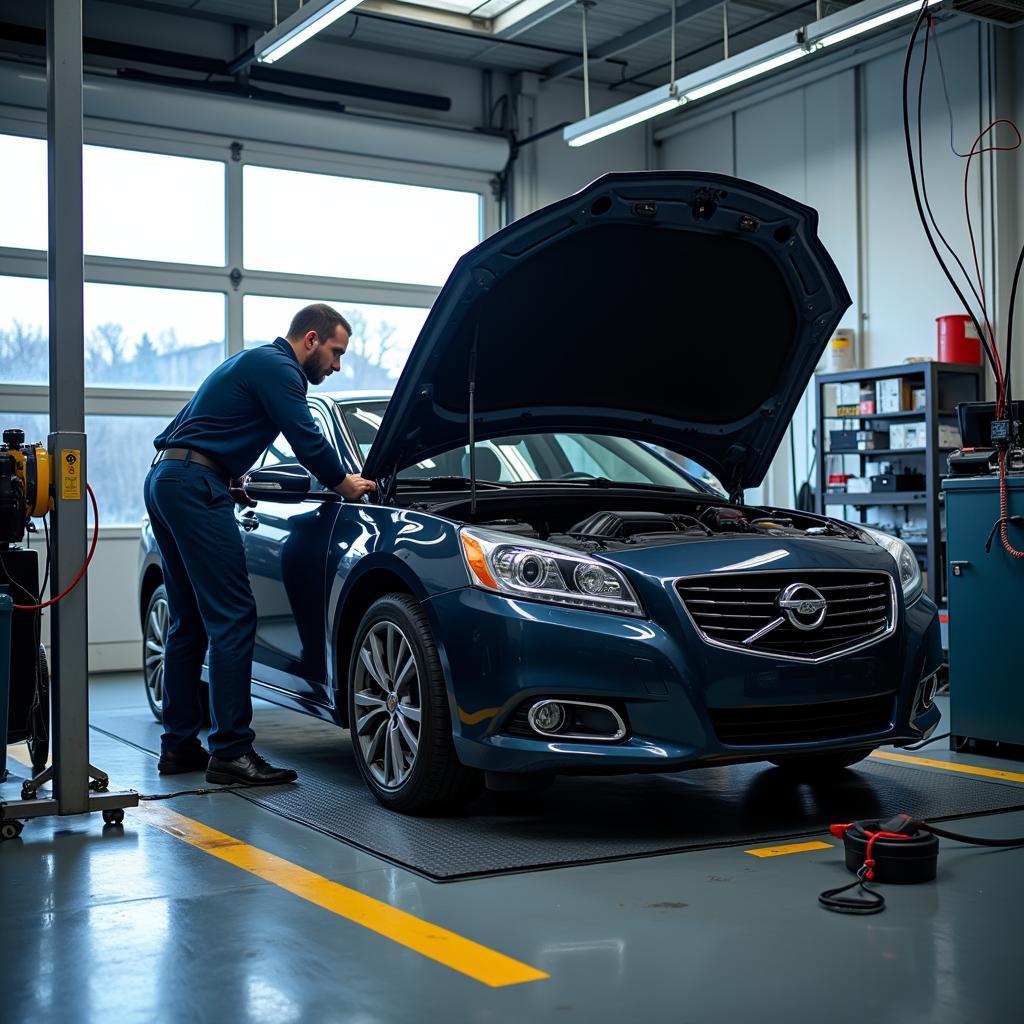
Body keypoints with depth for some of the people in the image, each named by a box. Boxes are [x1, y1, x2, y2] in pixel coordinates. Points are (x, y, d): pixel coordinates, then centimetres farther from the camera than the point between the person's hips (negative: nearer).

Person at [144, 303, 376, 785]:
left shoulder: (255, 362, 26)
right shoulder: (277, 368, -6)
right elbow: (306, 439, -11)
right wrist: (344, 483, 3)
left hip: (164, 482, 11)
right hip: (195, 487, -11)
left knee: (189, 621, 13)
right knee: (232, 618, -11)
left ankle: (179, 745, 17)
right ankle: (231, 751, -11)